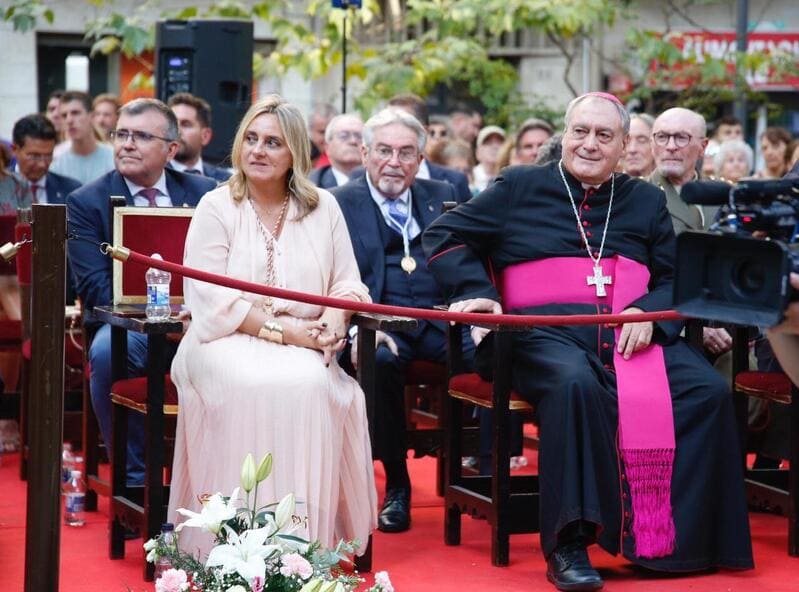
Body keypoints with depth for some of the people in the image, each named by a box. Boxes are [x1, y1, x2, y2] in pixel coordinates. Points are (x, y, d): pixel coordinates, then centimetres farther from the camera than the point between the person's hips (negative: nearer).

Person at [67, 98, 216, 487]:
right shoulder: (86, 203, 2)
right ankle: (135, 476, -20)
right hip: (129, 325, -2)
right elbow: (96, 289, -7)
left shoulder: (205, 192, 10)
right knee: (109, 350, -36)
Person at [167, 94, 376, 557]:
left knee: (312, 385, -32)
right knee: (260, 386, -35)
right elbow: (212, 300, -7)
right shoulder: (217, 207, 2)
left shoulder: (323, 207, 12)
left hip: (303, 345, 2)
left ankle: (306, 535, -25)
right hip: (229, 342, -2)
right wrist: (282, 330, -17)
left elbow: (348, 283, 9)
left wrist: (335, 317, -15)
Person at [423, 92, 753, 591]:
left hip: (634, 337, 4)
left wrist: (649, 313, -8)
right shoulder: (520, 188, 14)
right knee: (575, 384, -39)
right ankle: (568, 544, -35)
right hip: (545, 334, -3)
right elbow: (446, 236, 13)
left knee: (709, 391, -23)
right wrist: (475, 291, -5)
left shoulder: (647, 202, 22)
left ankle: (679, 538, -17)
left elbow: (676, 278, 15)